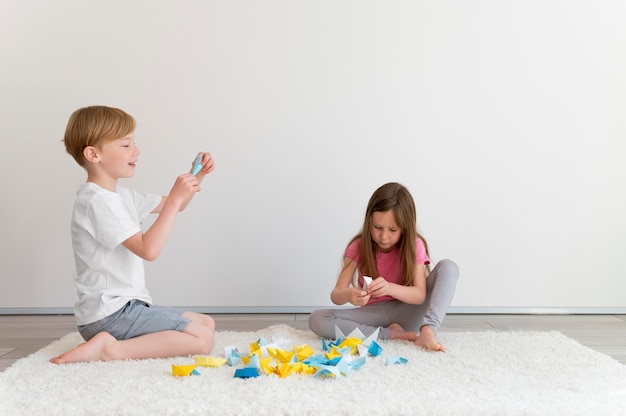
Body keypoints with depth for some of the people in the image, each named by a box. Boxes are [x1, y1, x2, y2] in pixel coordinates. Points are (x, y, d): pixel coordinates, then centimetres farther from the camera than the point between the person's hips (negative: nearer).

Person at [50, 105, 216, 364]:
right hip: (110, 315, -10)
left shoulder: (121, 196, 14)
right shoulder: (98, 201, -17)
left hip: (124, 307, 10)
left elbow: (173, 205, 22)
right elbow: (149, 250, -26)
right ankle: (110, 349, -16)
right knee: (202, 339, -16)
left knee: (207, 324, 13)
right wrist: (175, 198, -23)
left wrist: (197, 177, 5)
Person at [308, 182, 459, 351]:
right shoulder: (359, 247, -10)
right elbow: (335, 295, -15)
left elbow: (420, 295, -19)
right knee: (316, 320, -27)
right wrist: (348, 295, -41)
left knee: (448, 267, -19)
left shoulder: (414, 245, -10)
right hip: (373, 315, 1)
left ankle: (428, 330, -35)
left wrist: (390, 288, -40)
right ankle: (390, 333, -22)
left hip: (405, 313, 0)